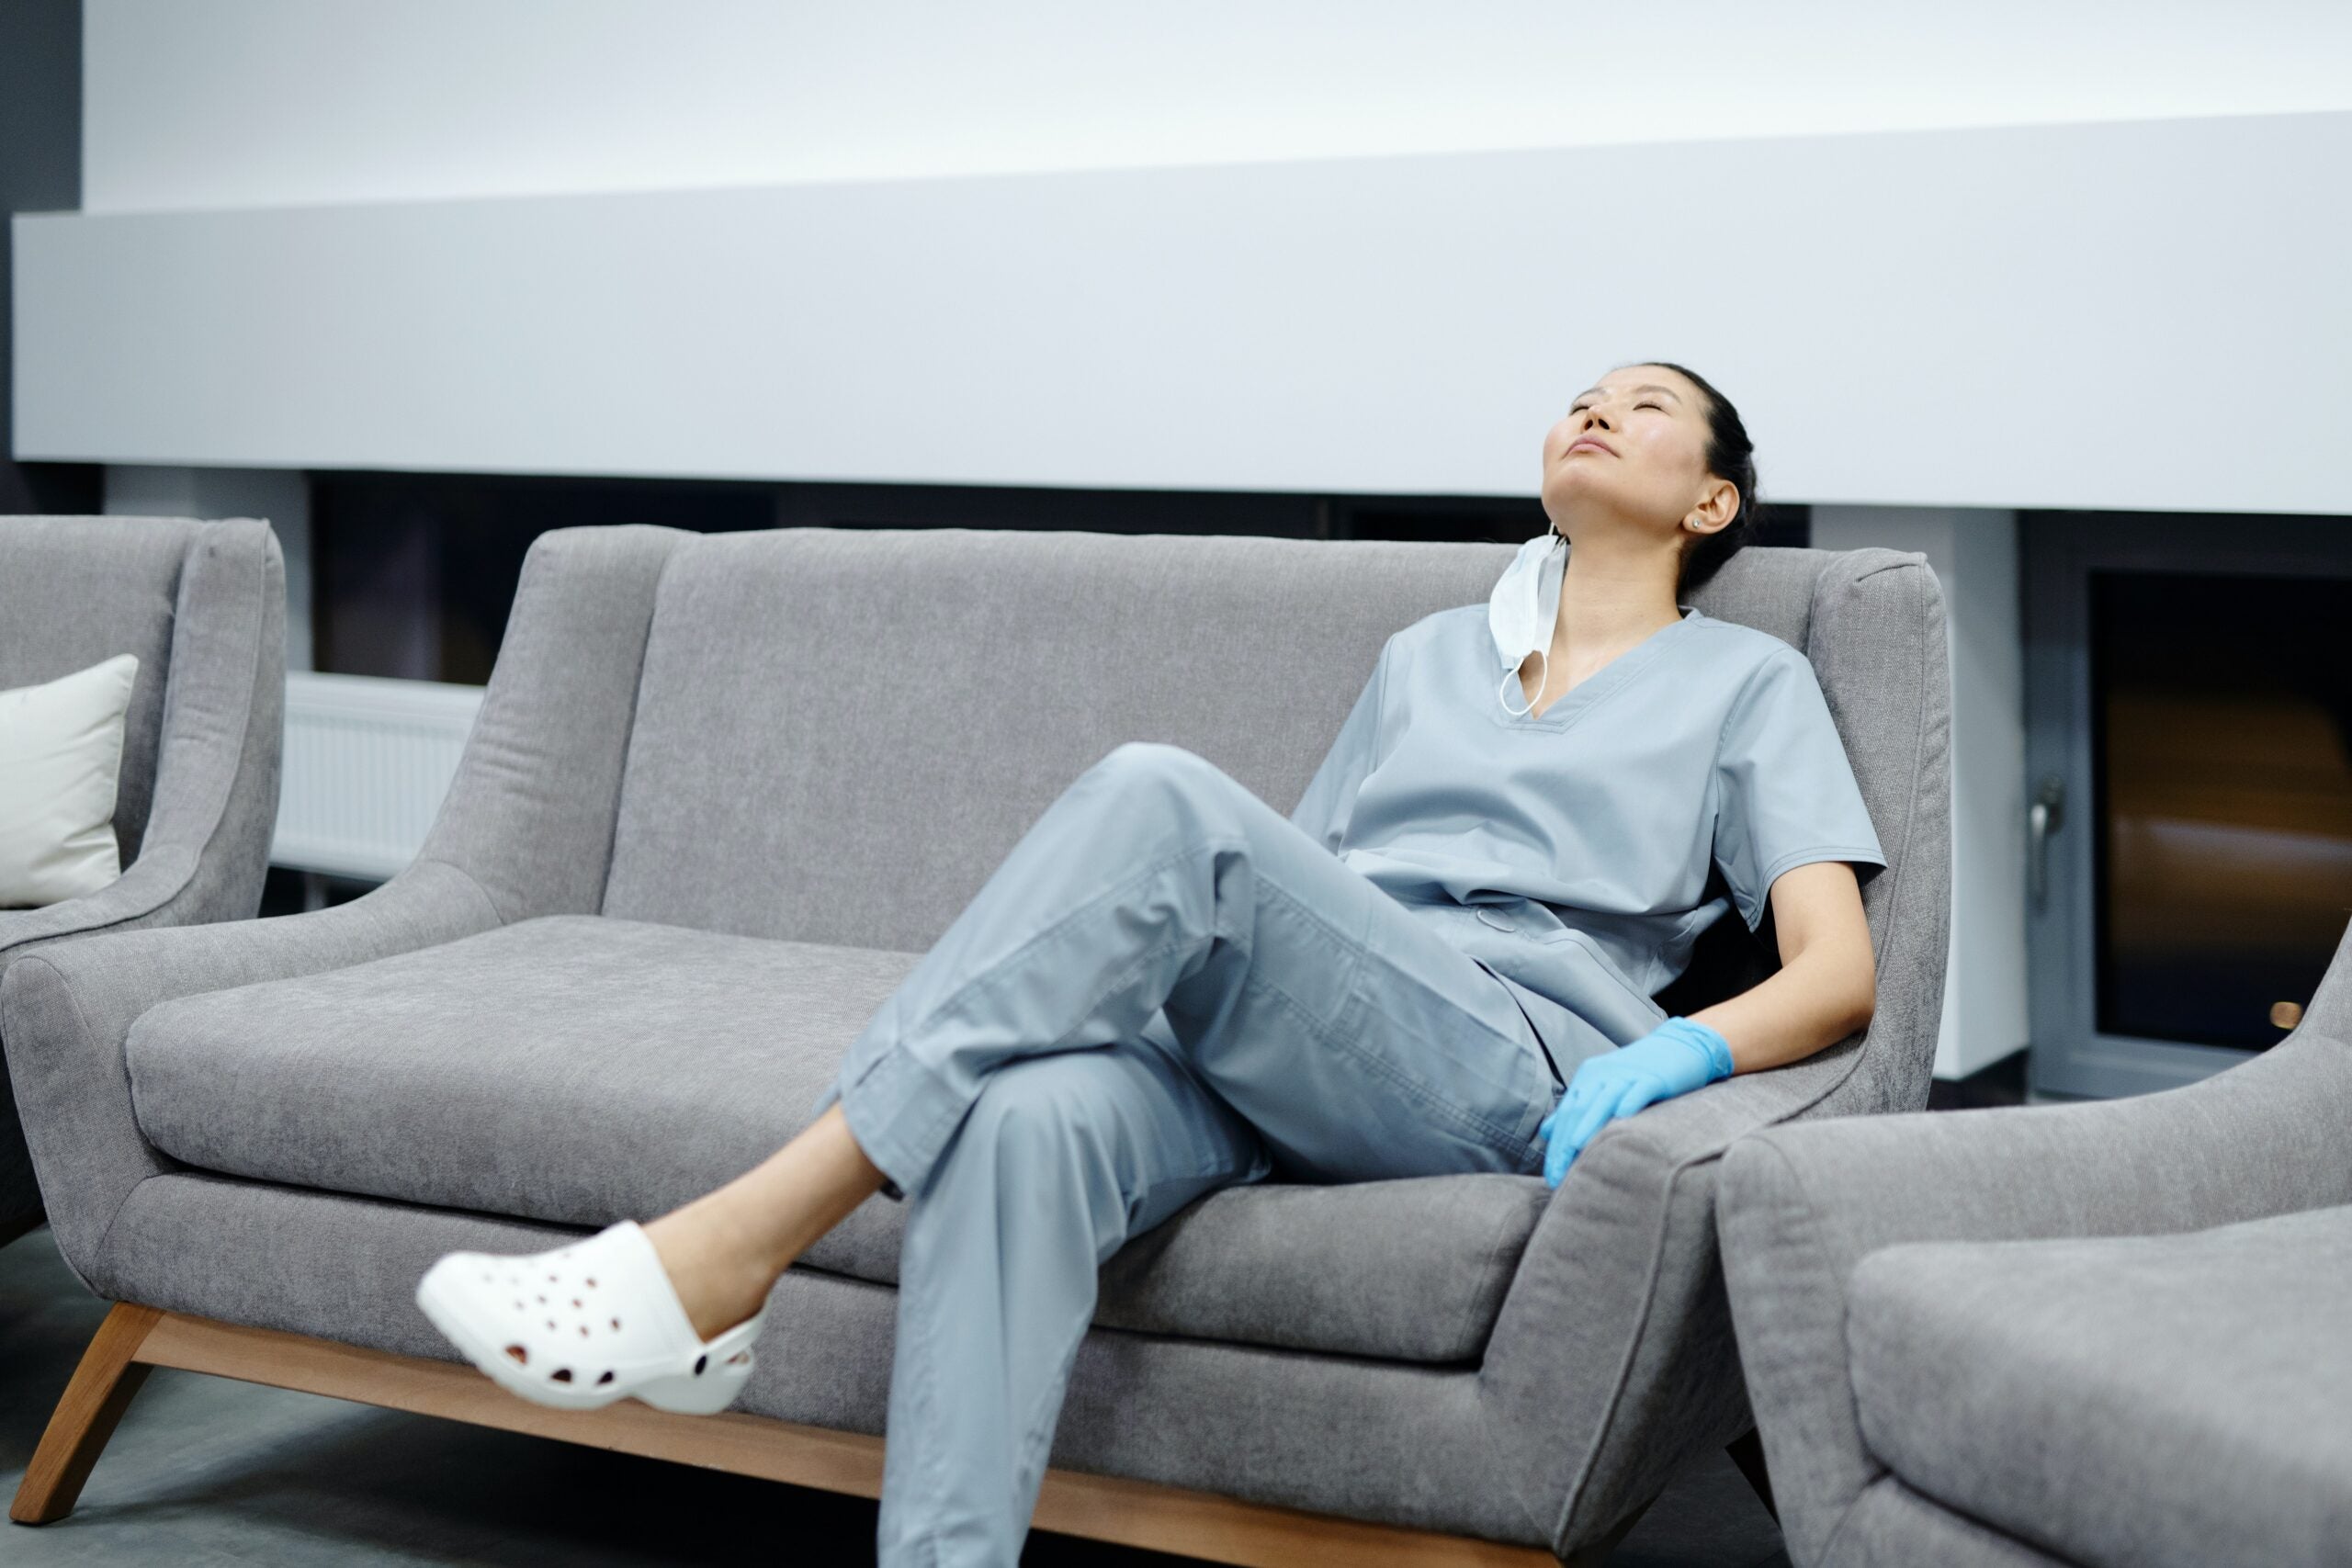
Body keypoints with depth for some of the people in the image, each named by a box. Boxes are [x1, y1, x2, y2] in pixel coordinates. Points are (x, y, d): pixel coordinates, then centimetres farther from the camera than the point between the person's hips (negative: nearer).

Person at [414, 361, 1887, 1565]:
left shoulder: (1750, 680, 20)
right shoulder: (1432, 651, 34)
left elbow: (1838, 972, 7)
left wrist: (1686, 1049, -14)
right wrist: (1148, 951, 8)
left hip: (1505, 1066, -4)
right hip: (1248, 1051, 4)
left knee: (1164, 793, -31)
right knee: (1028, 1119, -34)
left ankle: (729, 1250, -35)